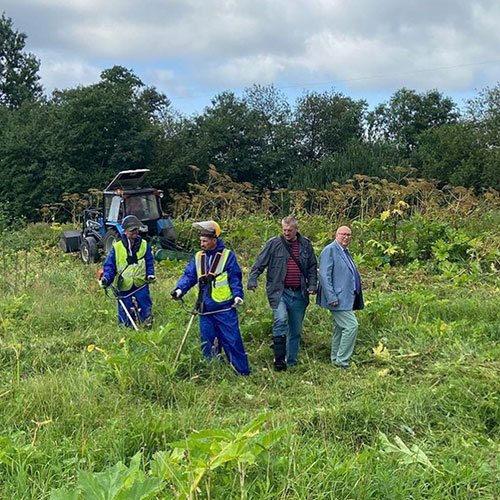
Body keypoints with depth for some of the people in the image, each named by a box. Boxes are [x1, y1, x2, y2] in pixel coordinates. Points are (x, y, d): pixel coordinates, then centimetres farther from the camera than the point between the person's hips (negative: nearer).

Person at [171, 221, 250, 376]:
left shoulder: (227, 255, -1)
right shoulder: (198, 257, 12)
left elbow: (235, 278, -2)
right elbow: (189, 276, 7)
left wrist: (238, 295, -15)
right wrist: (180, 289, -10)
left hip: (225, 309, -5)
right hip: (205, 309, 5)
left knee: (232, 340, -2)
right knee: (207, 343, 10)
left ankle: (243, 372, 7)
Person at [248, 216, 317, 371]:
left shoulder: (305, 245, 9)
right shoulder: (274, 244, 0)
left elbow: (312, 267, 16)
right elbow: (259, 264, -1)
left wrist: (312, 285, 4)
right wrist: (252, 280, -14)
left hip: (299, 294, 4)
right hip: (279, 291, -4)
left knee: (296, 330, 10)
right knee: (281, 319, -26)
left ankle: (291, 362, 22)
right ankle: (279, 358, -20)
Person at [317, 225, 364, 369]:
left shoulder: (345, 252, 18)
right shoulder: (329, 250, -11)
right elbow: (324, 275, -18)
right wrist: (332, 298, -22)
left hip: (346, 298, 10)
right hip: (338, 299, -10)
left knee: (340, 328, 13)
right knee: (351, 326, -15)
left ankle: (336, 359, 21)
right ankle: (342, 361, -7)